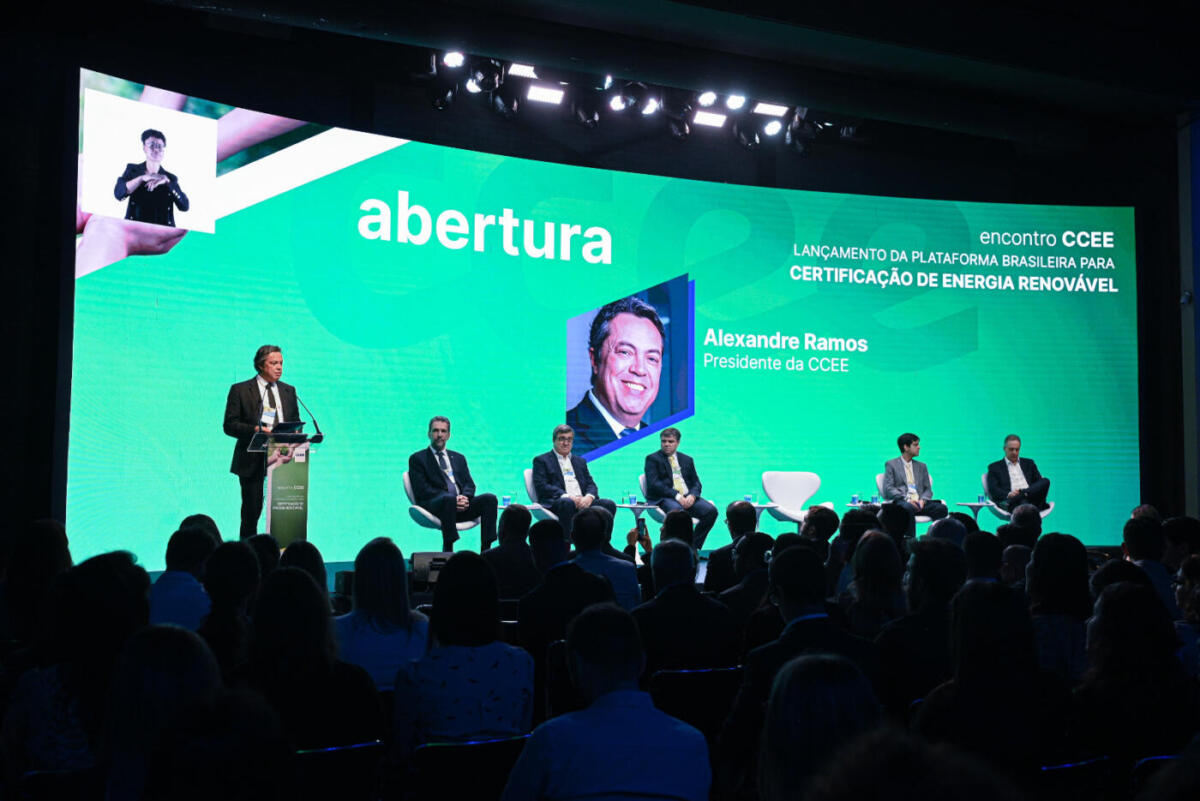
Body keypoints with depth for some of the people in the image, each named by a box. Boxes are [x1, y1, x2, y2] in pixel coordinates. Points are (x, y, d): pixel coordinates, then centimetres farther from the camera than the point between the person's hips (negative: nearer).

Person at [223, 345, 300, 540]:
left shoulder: (289, 391, 16)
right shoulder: (240, 390, 3)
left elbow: (295, 422, 19)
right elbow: (229, 425, -3)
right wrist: (256, 430, -18)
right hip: (253, 461, -3)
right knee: (252, 511, -1)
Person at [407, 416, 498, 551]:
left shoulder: (459, 458, 27)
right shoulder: (417, 459, 11)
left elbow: (469, 484, 17)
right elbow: (422, 490, -2)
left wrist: (465, 497, -9)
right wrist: (453, 499, -15)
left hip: (462, 504, 5)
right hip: (434, 506, -5)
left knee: (489, 498, -22)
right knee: (448, 498, -39)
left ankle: (486, 549, -30)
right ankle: (447, 551, -38)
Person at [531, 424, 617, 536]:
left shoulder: (580, 462, 30)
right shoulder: (542, 460, 13)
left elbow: (590, 484, 20)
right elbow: (541, 487, -2)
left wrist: (589, 497, -7)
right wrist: (567, 496, -15)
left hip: (583, 502, 5)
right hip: (556, 502, -5)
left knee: (609, 505, -22)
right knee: (567, 502, -40)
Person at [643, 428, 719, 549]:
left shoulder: (687, 460, 23)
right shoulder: (653, 459, 8)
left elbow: (696, 483, 18)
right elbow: (653, 484, -5)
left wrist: (692, 495, -7)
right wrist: (677, 496, -16)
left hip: (688, 498, 5)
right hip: (664, 498, -5)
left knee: (711, 510, -21)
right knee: (677, 510, -39)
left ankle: (694, 547, -13)